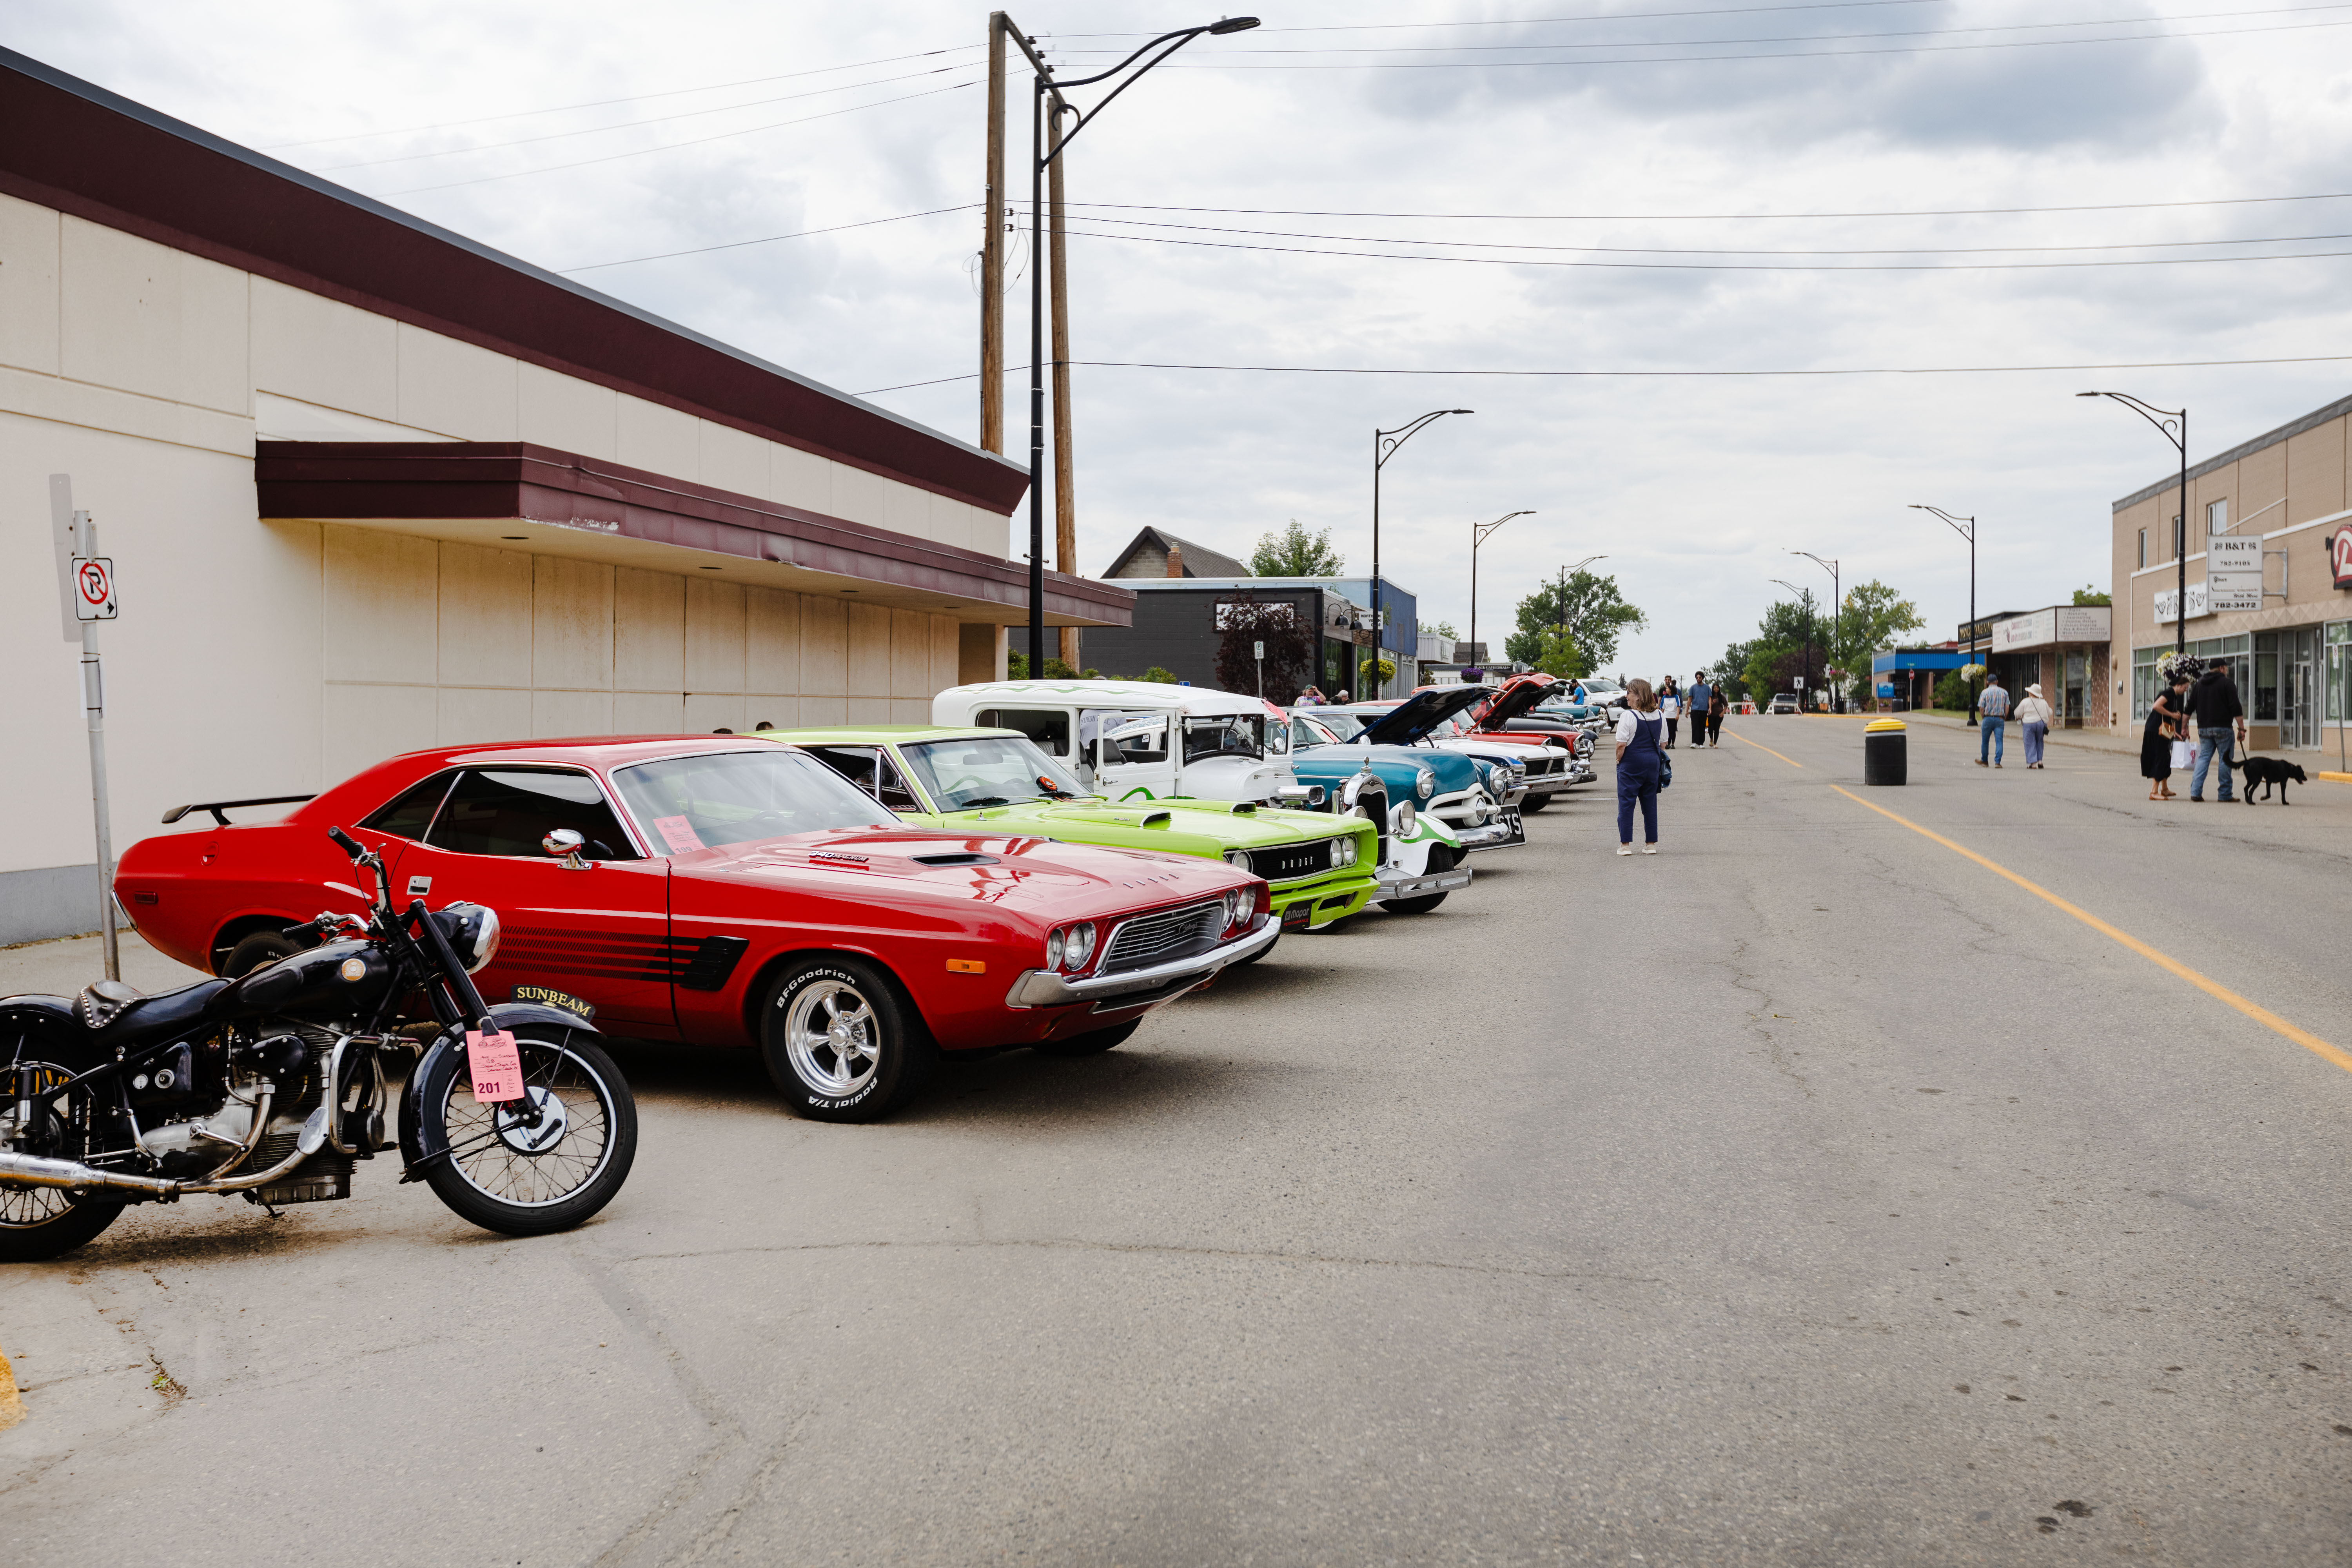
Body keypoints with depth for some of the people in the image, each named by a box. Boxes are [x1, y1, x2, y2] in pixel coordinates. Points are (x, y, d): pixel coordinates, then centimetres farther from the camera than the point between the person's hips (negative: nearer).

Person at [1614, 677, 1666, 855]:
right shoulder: (1659, 716, 6)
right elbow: (1663, 744, 11)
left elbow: (1621, 744, -16)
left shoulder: (1628, 716, -14)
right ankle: (1651, 844, 13)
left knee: (1626, 803, 1)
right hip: (1653, 763, 6)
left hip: (1631, 762, -6)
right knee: (1650, 803, 11)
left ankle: (1625, 845, 0)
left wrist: (1619, 760, -1)